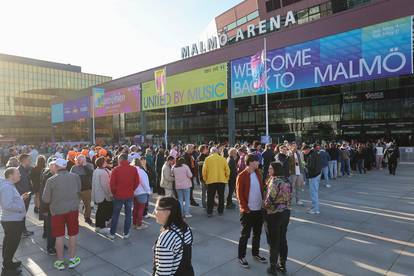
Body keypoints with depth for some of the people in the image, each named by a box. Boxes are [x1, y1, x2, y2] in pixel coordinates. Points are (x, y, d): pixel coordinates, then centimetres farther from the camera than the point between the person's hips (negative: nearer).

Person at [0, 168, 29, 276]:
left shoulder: (9, 185, 11)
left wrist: (21, 198, 9)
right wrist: (20, 208, -19)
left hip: (14, 219, 11)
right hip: (12, 221, -11)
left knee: (10, 244, 23)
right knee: (11, 244, 3)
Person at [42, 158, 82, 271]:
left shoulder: (51, 180, -12)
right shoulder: (75, 176, -7)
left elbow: (45, 199, -5)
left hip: (57, 210, -1)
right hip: (73, 209, 1)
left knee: (59, 236, 12)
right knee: (73, 234, 13)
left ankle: (60, 261, 23)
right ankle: (72, 259, 24)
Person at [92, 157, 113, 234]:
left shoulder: (96, 171, 8)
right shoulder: (103, 172, -22)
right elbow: (104, 185, -24)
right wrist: (110, 194, -16)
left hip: (97, 195, 10)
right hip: (104, 195, -10)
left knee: (100, 210, 18)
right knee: (104, 211, 2)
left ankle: (98, 226, 27)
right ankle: (102, 228, 10)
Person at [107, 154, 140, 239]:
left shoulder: (116, 170, -11)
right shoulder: (134, 169, -5)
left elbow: (112, 183, -9)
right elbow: (137, 182, -1)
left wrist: (114, 193, 7)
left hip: (119, 195, -1)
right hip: (130, 195, 2)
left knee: (115, 215, 11)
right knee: (128, 215, 12)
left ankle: (112, 233, 19)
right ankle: (126, 233, 17)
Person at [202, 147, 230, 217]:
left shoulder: (207, 159, -2)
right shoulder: (223, 159, 0)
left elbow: (204, 170, -3)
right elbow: (227, 170, 0)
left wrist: (205, 179, 10)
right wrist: (226, 178, 14)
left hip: (211, 180, -1)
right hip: (222, 180, 1)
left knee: (210, 197, 8)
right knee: (221, 196, 14)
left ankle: (209, 212, 9)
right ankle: (220, 211, 20)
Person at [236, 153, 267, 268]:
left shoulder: (258, 174, 5)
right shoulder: (242, 176, -15)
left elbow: (261, 189, 12)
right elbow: (239, 194, -14)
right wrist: (245, 208, -16)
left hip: (259, 209, 6)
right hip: (248, 211, -6)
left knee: (257, 233, 18)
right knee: (245, 235, 6)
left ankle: (255, 253, 36)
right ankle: (241, 257, 21)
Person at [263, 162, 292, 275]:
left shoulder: (274, 181, -21)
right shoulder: (286, 180, 3)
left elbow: (269, 200, -23)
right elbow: (289, 197, 9)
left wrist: (264, 205, -4)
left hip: (274, 215, -8)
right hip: (286, 212, 8)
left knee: (273, 242, 6)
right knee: (283, 239, 18)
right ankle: (282, 265, 31)